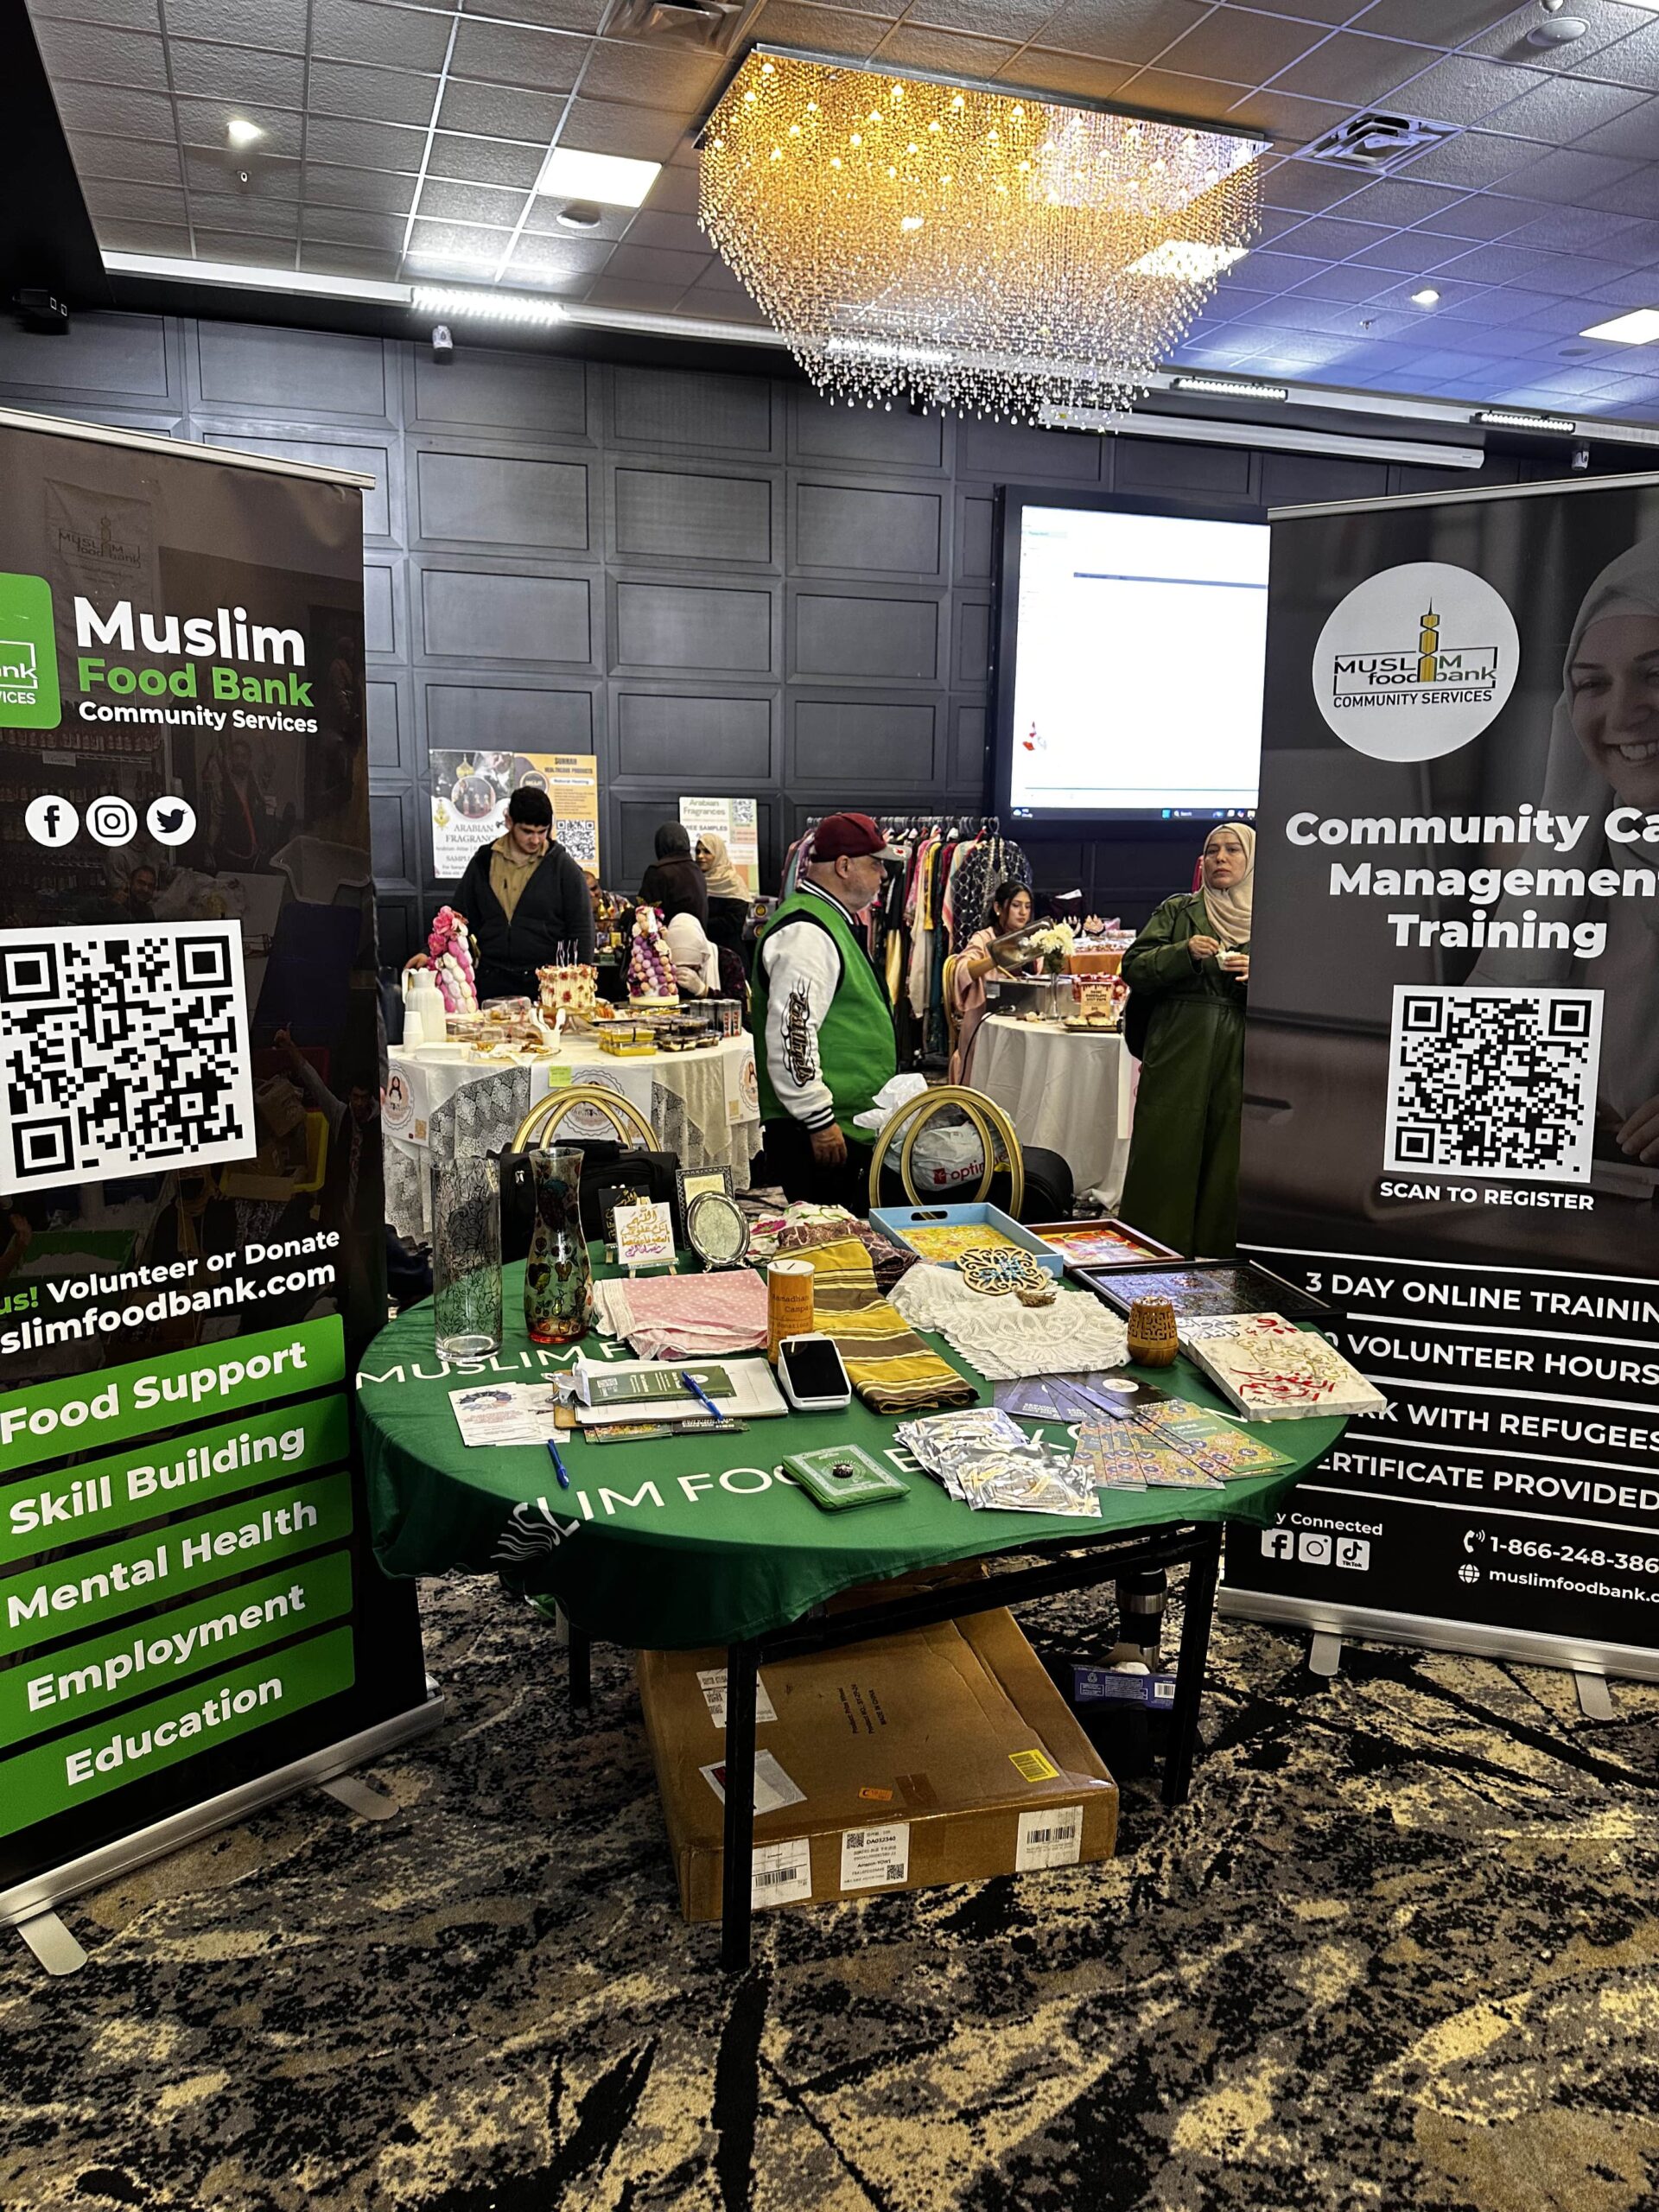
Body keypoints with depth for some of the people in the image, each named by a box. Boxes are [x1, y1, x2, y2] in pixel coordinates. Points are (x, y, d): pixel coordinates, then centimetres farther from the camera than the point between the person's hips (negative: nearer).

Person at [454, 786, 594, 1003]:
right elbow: (461, 918, 16)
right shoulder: (483, 861, 10)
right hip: (492, 982, 2)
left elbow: (582, 929, 2)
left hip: (547, 983, -2)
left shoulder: (562, 865, 3)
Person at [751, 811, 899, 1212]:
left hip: (847, 1126, 11)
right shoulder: (805, 933, -17)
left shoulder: (830, 921, 18)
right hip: (813, 1131, -11)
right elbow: (791, 1036, -24)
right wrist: (819, 1121, -21)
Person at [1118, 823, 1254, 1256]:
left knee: (1225, 1168, 0)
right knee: (1164, 1166, -2)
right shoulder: (1177, 911, 13)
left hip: (1240, 1069, 0)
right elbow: (1134, 968, 3)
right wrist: (1185, 953, -13)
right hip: (1176, 1062, 0)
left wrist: (1260, 975, -13)